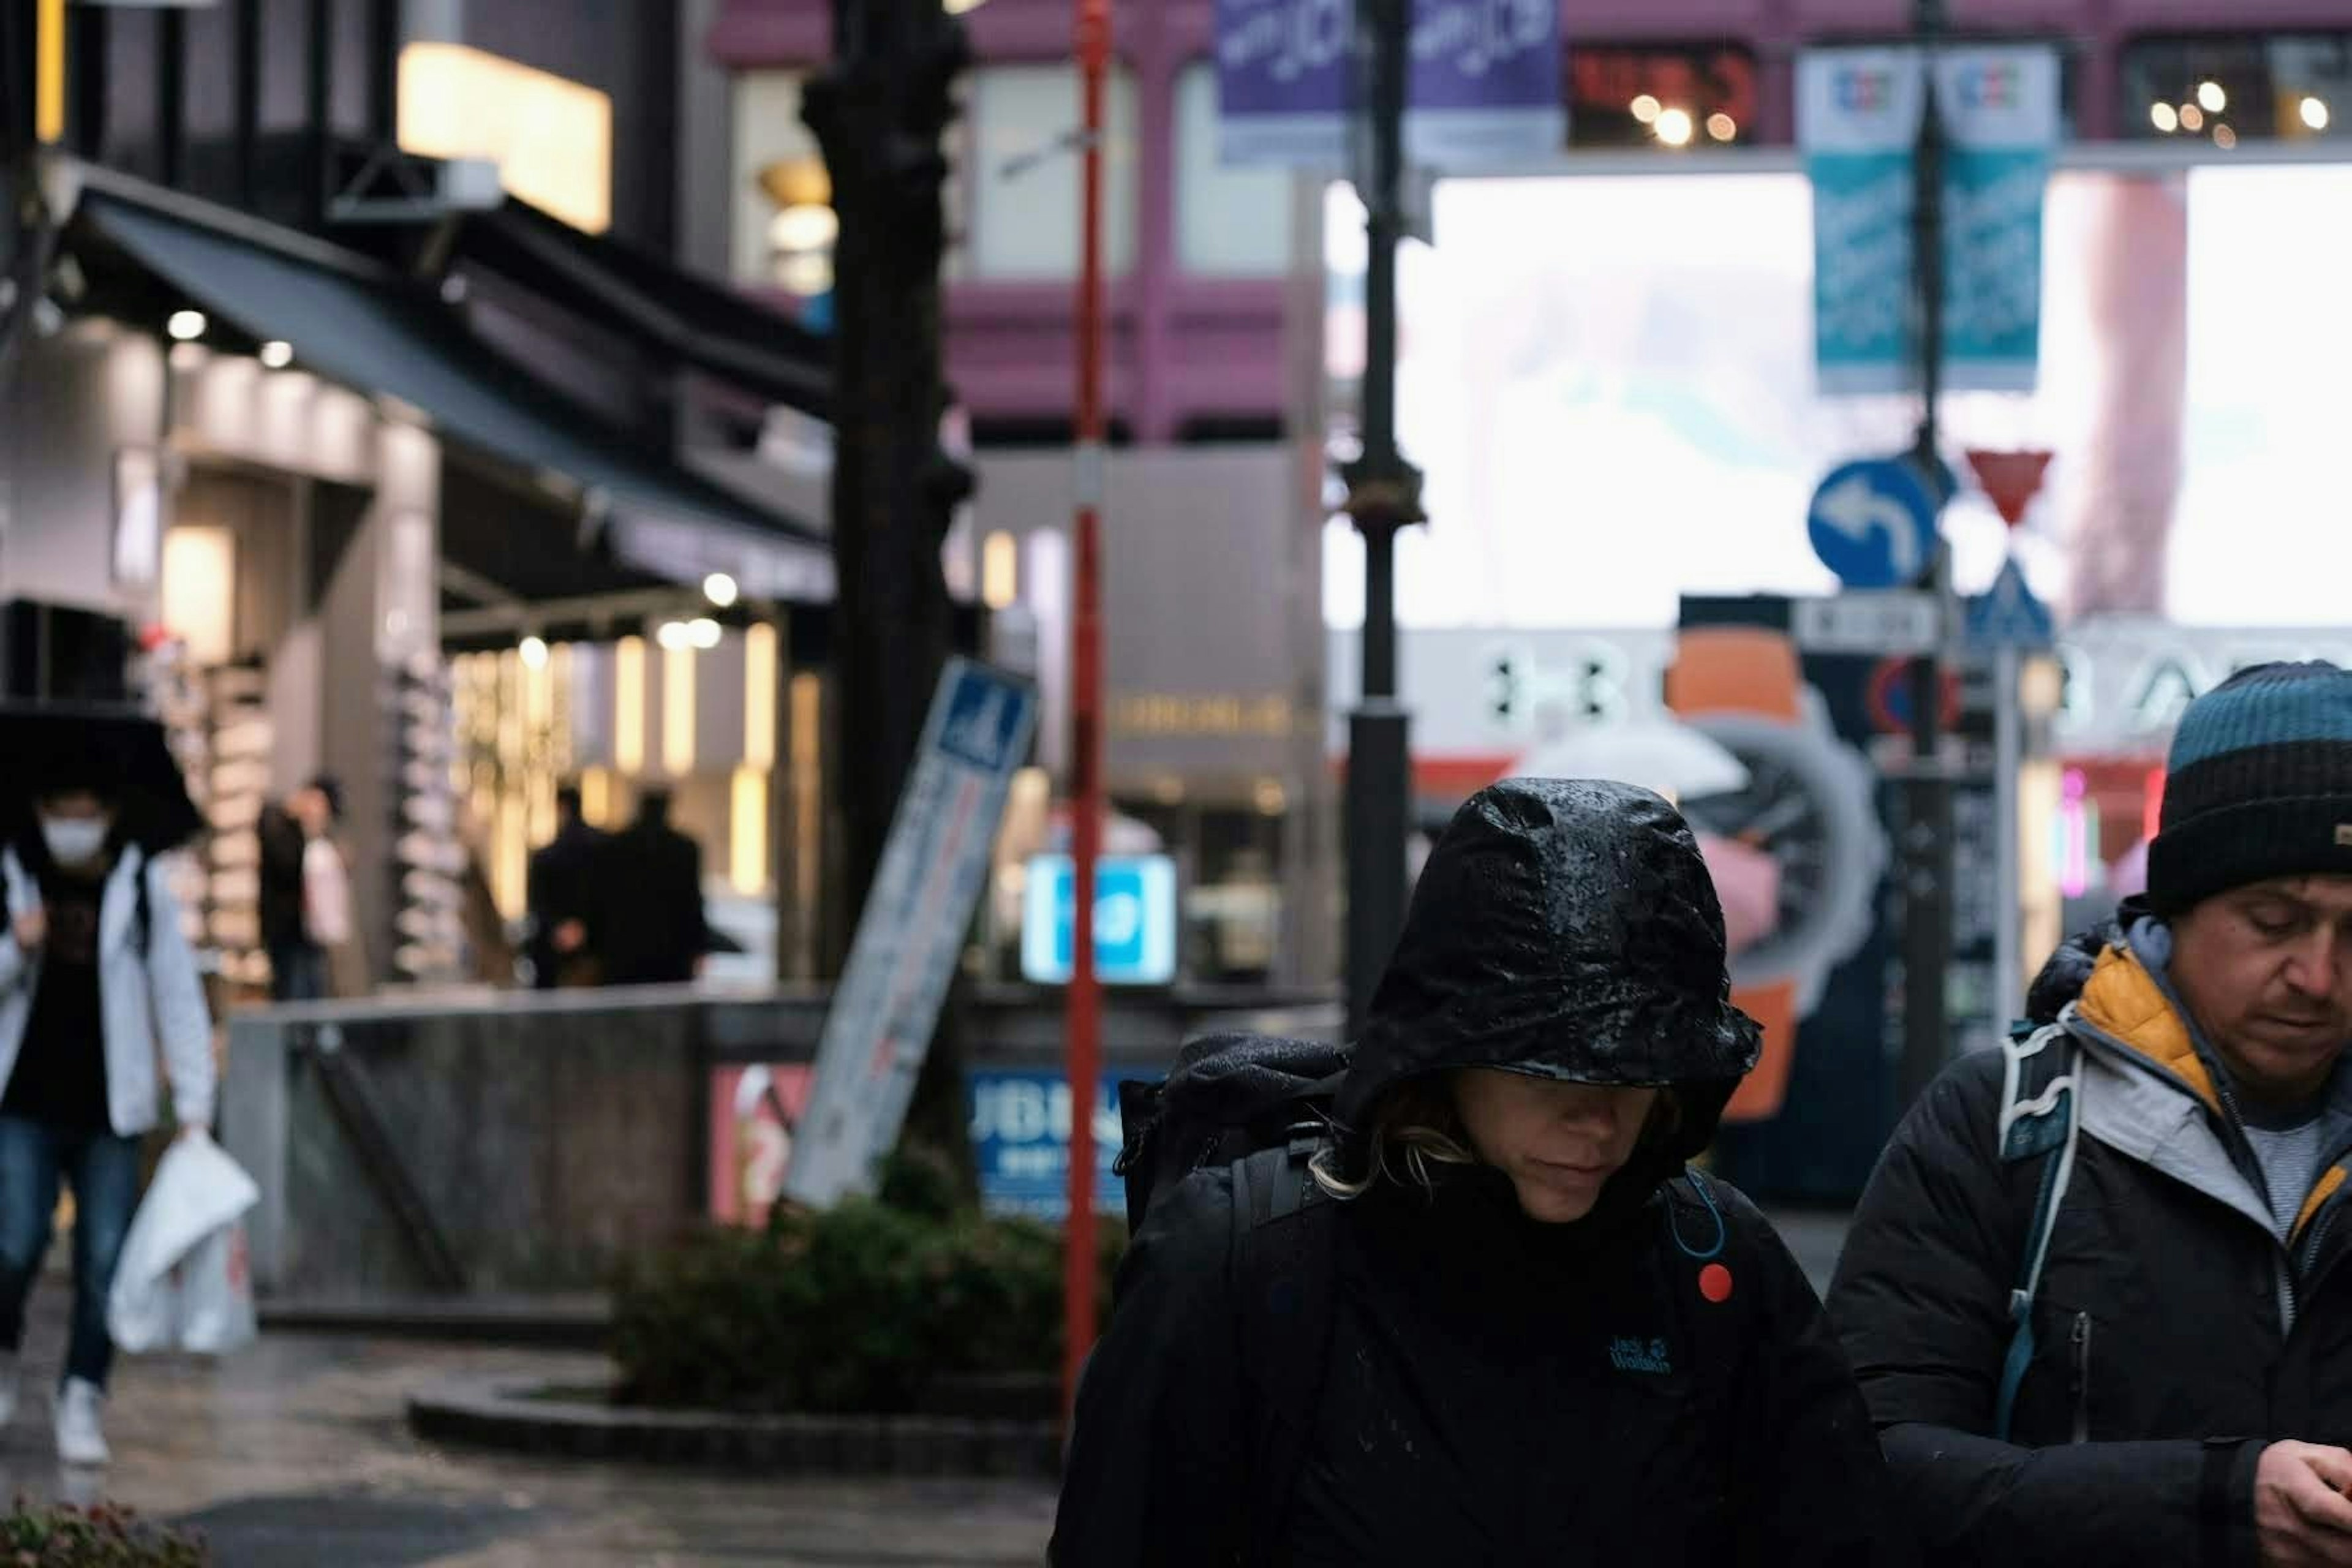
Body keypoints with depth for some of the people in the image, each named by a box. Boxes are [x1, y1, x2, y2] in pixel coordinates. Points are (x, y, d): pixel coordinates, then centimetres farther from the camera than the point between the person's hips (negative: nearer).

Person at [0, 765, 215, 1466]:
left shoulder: (143, 888, -1)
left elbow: (178, 998, 0)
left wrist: (194, 1107, -5)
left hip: (110, 1115, 0)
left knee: (105, 1261, -3)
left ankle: (83, 1402, 8)